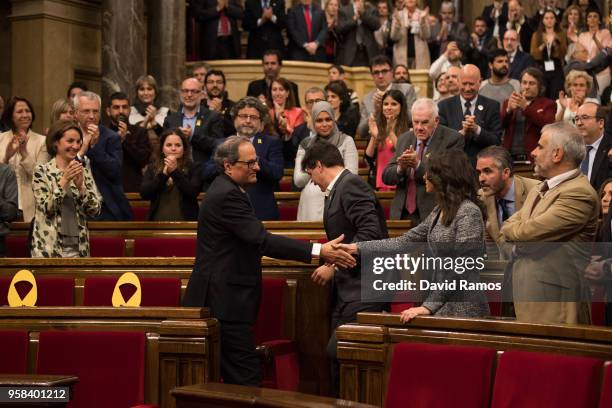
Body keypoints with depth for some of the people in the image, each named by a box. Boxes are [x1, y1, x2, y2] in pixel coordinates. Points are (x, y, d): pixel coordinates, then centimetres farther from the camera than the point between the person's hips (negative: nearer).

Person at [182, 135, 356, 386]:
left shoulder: (225, 191, 16)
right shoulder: (227, 196, -17)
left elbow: (254, 239, 22)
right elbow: (263, 240, -25)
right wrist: (318, 251, -27)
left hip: (219, 299, 11)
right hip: (224, 302, -11)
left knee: (237, 376, 12)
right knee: (247, 377, -11)